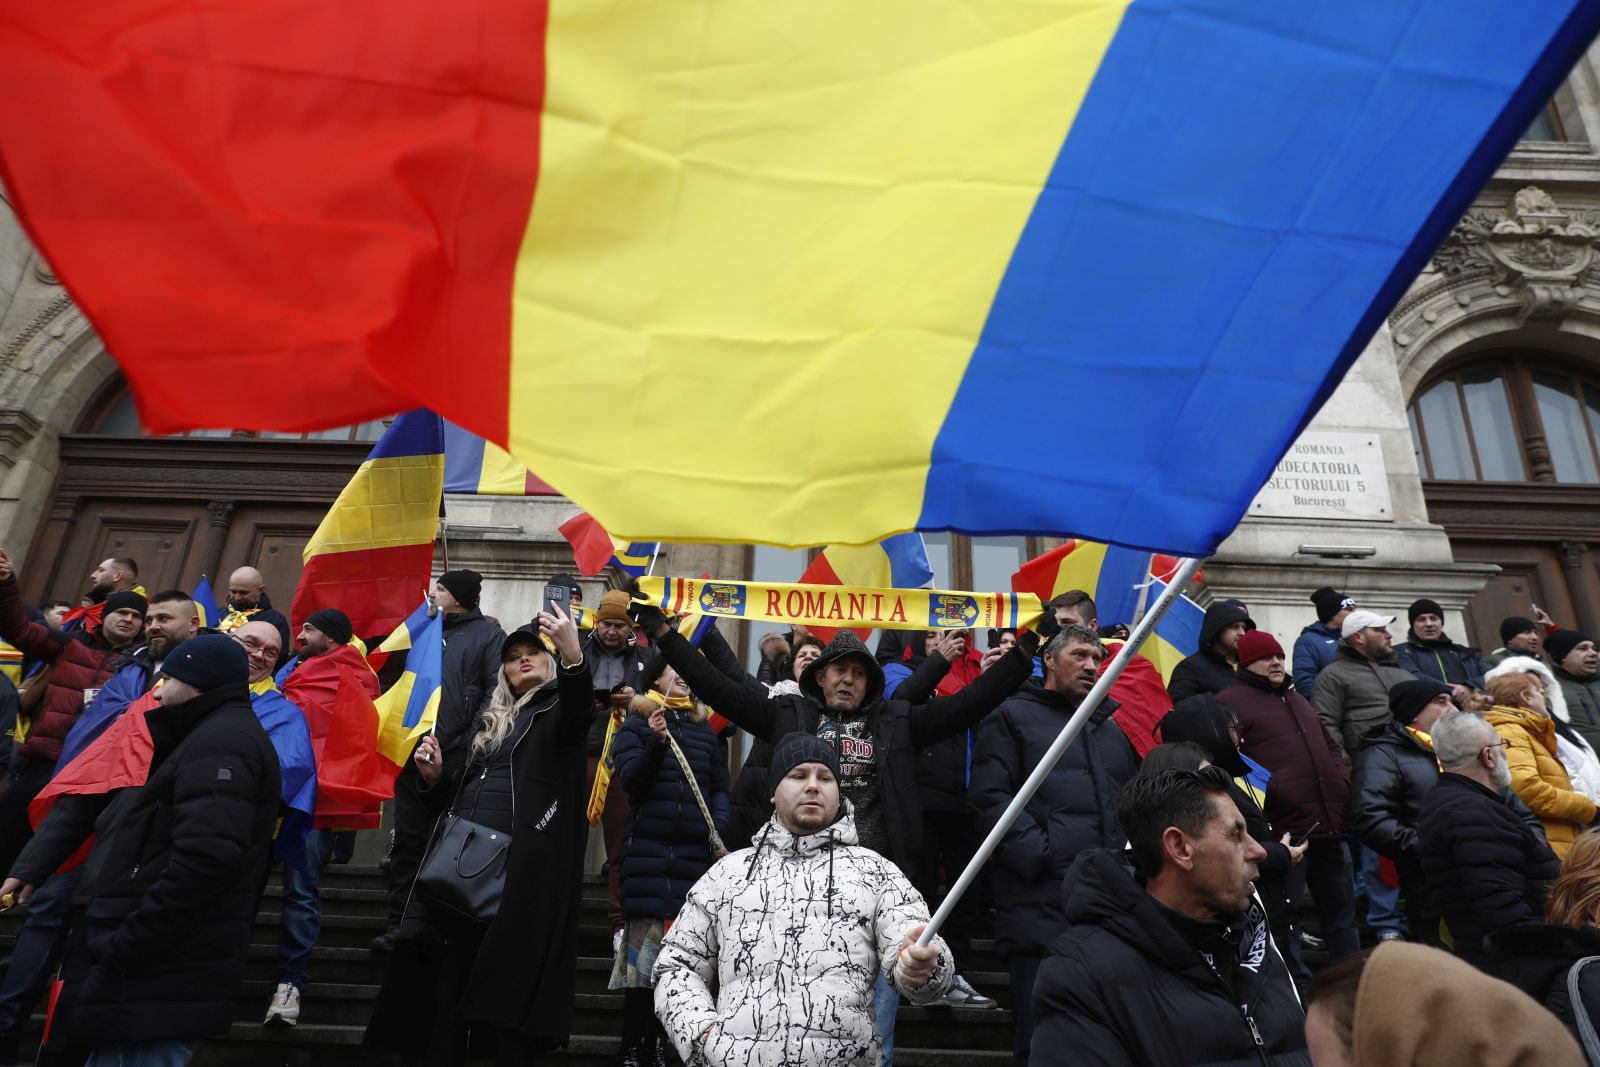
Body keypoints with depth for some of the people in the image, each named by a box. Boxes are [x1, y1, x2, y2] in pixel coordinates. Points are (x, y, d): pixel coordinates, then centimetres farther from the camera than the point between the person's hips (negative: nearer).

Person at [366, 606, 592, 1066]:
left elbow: (581, 709, -20)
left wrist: (573, 656, -39)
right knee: (446, 994, 4)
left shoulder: (557, 708, 7)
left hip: (520, 868, -5)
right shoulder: (487, 721, 23)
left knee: (508, 995, -7)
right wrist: (434, 775, 5)